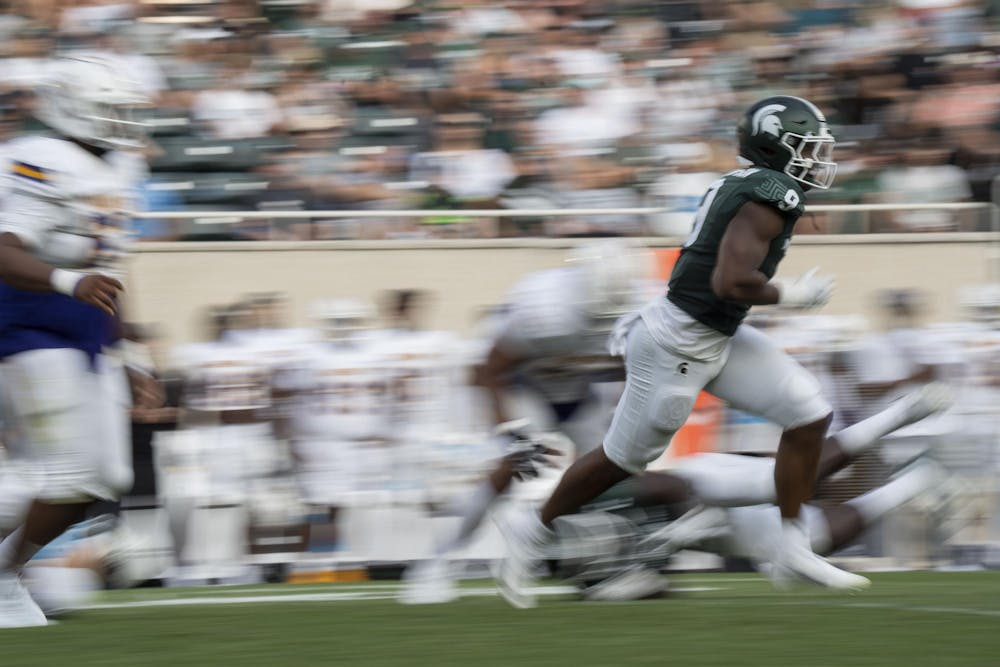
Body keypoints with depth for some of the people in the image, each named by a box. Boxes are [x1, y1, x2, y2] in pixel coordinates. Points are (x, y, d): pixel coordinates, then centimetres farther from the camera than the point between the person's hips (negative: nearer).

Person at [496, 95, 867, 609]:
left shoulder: (745, 186, 9)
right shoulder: (768, 198, -21)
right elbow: (730, 282, -29)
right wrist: (791, 295, -17)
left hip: (719, 336, 10)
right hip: (682, 344, -10)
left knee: (810, 415, 1)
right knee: (626, 457, 6)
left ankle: (793, 546, 7)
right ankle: (532, 533, 25)